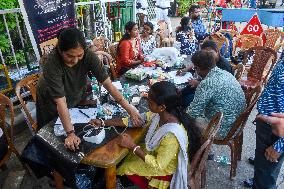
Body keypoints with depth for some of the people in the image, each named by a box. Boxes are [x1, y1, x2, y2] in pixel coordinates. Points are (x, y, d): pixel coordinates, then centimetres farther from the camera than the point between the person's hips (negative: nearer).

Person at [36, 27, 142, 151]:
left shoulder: (89, 56, -29)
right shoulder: (51, 63, -37)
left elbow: (107, 83, -30)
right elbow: (61, 101, -38)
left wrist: (129, 108, -36)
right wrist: (70, 133, -39)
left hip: (75, 97, 3)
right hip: (51, 103, -3)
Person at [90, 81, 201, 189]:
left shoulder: (171, 135, -40)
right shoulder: (159, 114, -18)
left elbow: (158, 165, -29)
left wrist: (132, 146, -26)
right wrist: (103, 123, -8)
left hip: (164, 170, -6)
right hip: (155, 153, 6)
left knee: (124, 167, 5)